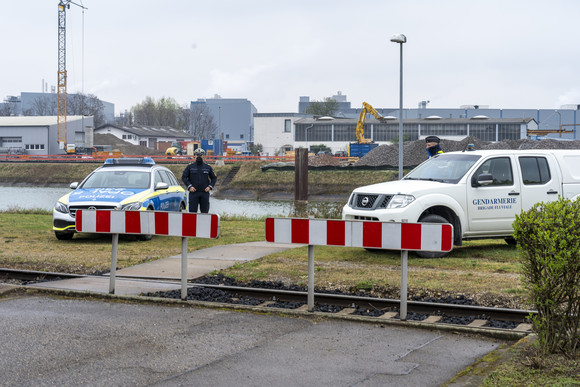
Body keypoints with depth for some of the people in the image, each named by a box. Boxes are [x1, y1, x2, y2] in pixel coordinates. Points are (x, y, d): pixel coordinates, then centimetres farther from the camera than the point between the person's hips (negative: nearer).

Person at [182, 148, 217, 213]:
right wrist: (189, 186, -10)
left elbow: (214, 178, 14)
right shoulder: (190, 167, 6)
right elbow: (184, 177, 3)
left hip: (205, 193, 1)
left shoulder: (208, 167, 10)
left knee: (205, 211, 3)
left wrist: (210, 186, -2)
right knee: (192, 211, -4)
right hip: (193, 192, -1)